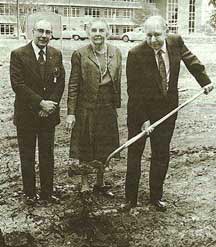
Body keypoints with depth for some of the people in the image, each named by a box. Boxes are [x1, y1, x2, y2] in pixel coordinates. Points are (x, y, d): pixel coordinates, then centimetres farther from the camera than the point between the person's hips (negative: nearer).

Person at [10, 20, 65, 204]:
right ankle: (30, 193, 22)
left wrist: (50, 104, -10)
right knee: (27, 156, 9)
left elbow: (60, 83, 3)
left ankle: (47, 192, 24)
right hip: (26, 114, -3)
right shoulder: (18, 55, -8)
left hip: (49, 113, 3)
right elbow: (18, 85, -14)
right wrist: (40, 103, -19)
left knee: (48, 155, 11)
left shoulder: (56, 55, 4)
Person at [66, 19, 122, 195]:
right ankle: (85, 185, 23)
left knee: (104, 148, 14)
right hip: (86, 108, -3)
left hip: (108, 108, 4)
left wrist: (117, 104, 10)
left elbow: (117, 80, 11)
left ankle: (100, 183, 31)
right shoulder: (80, 54, -6)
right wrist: (71, 113, -10)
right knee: (85, 149, 7)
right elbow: (73, 85, -6)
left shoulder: (116, 53, 5)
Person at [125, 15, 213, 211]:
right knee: (134, 154, 6)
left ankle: (156, 197, 22)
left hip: (167, 109, 3)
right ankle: (131, 199, 18)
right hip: (140, 109, -3)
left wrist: (205, 81, 11)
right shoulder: (136, 55, -20)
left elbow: (190, 60, 14)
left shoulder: (176, 42, -8)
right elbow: (134, 91, -16)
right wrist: (143, 120, -18)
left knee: (161, 155, 8)